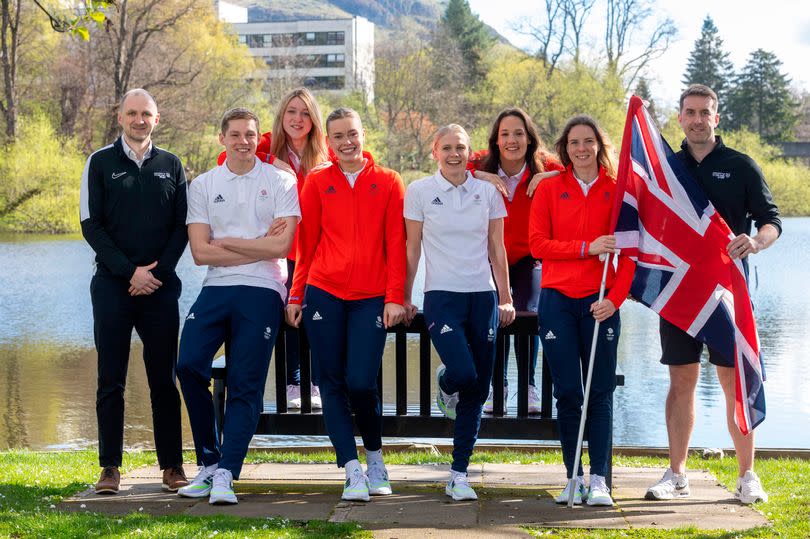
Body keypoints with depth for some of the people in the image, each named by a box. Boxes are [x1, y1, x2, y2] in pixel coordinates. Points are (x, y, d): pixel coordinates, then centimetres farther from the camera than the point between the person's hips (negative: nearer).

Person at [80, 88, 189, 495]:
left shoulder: (171, 166, 11)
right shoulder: (101, 163, 5)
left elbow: (182, 226, 8)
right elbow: (91, 225, -1)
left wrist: (158, 271, -7)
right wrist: (130, 271, -9)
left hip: (160, 286, 1)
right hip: (112, 286, -1)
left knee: (164, 378, 3)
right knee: (111, 380, 1)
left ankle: (172, 464, 9)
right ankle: (110, 466, 6)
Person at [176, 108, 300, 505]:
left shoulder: (280, 182, 5)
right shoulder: (202, 185, 10)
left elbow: (281, 245, -7)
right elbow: (200, 252, 1)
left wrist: (226, 242, -3)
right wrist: (259, 244, -3)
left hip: (261, 292, -2)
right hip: (216, 289, 2)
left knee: (245, 385, -4)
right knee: (189, 365, -12)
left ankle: (225, 475, -1)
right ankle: (208, 461, 5)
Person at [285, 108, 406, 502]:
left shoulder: (389, 183, 5)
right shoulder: (317, 182, 8)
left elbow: (396, 244, 3)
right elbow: (306, 243, 10)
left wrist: (395, 297, -4)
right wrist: (296, 295, 8)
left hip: (371, 298, -1)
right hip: (324, 292, 2)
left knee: (361, 382, -10)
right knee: (332, 384, -1)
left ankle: (375, 457, 16)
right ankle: (353, 470, 4)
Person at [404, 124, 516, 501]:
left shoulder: (488, 192, 7)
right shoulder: (419, 191, 2)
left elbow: (496, 247, 10)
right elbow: (412, 248, 5)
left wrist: (506, 298, 7)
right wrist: (404, 297, 4)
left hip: (483, 294, 3)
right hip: (441, 295, -3)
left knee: (477, 390, 1)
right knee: (463, 374, -22)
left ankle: (459, 476, 10)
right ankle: (445, 383, 18)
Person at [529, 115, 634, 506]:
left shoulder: (617, 191, 6)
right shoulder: (549, 189, 7)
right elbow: (538, 243, 0)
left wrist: (615, 298, -9)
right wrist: (587, 248, -12)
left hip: (600, 302, 0)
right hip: (557, 299, 0)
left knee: (600, 392, 0)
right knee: (567, 392, 1)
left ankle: (599, 480, 4)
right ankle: (574, 478, 9)